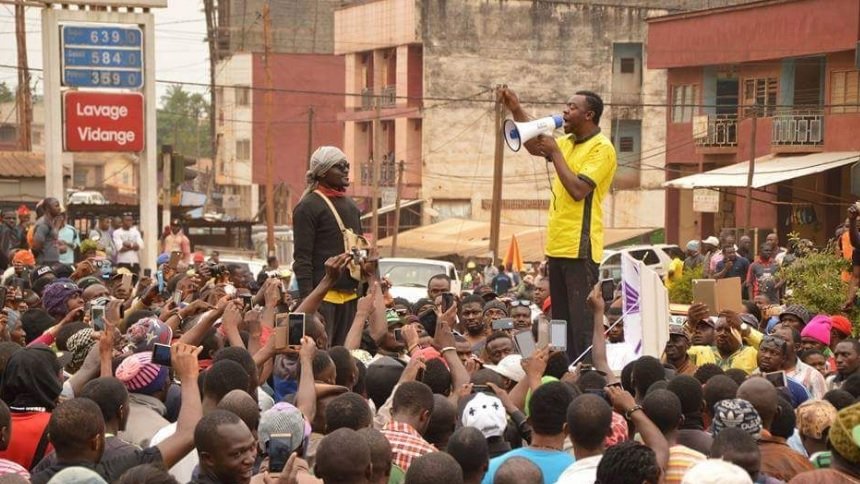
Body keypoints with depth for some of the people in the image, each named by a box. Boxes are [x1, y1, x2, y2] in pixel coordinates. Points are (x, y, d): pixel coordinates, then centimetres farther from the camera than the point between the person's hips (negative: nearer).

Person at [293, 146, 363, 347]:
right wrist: (306, 299, -18)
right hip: (322, 295, -7)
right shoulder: (308, 207, -6)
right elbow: (302, 257, -11)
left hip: (350, 294, 7)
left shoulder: (351, 206, 17)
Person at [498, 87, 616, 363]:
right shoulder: (567, 142, 15)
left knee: (581, 323, -10)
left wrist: (555, 152, -12)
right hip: (558, 246, 9)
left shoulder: (602, 148, -11)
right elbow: (534, 146, 29)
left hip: (580, 249, -9)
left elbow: (578, 190, -20)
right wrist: (516, 109, 19)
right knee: (561, 320, 13)